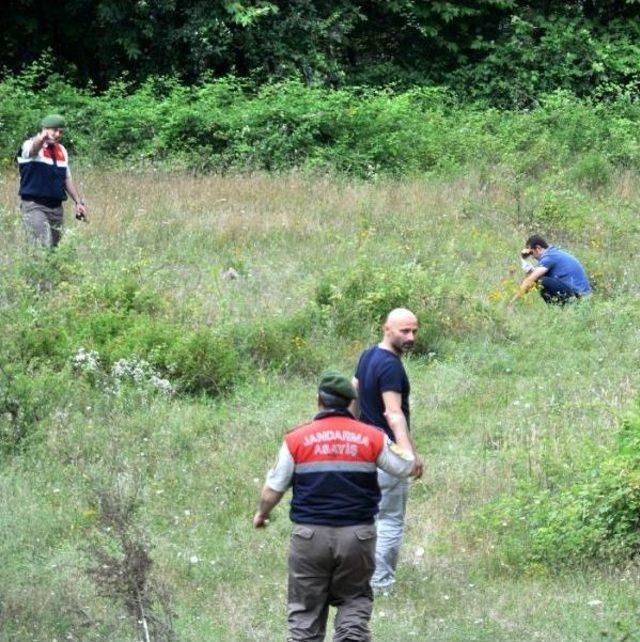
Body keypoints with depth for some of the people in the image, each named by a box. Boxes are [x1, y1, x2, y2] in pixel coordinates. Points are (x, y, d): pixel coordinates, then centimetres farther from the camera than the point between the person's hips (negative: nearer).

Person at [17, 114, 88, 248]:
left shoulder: (62, 151, 14)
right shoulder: (30, 146, -8)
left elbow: (67, 178, 23)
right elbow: (33, 148, -34)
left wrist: (78, 202, 15)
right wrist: (41, 138, -58)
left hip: (56, 207, 7)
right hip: (34, 205, -7)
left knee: (54, 245, 7)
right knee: (43, 246, -20)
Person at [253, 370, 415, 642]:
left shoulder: (296, 439, -2)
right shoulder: (372, 438, 0)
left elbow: (274, 488, 2)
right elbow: (405, 466, 13)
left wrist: (261, 514, 23)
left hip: (310, 535, -1)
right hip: (358, 535, 1)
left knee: (306, 609, 8)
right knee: (354, 600, 14)